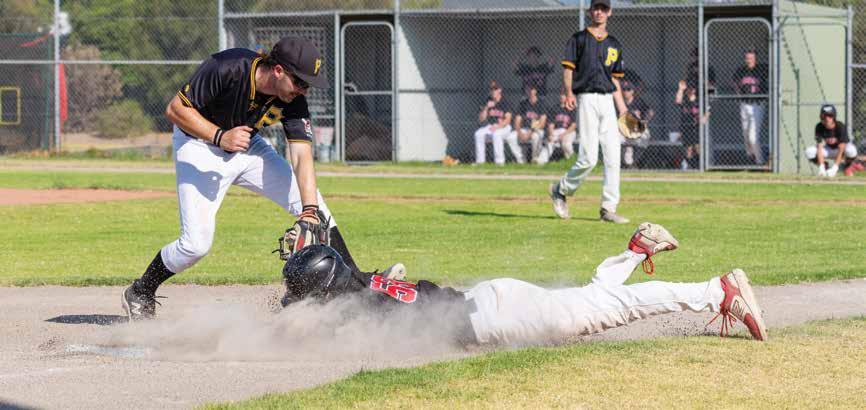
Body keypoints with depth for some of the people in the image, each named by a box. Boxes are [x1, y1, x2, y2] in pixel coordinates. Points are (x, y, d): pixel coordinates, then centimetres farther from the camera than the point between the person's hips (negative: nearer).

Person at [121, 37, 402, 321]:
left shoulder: (293, 101, -17)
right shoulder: (227, 69, -32)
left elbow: (302, 157, -23)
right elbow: (176, 109, -25)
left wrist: (309, 212, -35)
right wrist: (219, 137, -36)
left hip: (248, 147, 5)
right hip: (200, 144, -5)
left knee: (313, 204, -6)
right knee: (197, 244, -16)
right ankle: (139, 295, 8)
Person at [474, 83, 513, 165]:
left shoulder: (505, 103, -5)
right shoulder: (488, 102, 8)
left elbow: (508, 119, -13)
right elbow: (481, 119, 5)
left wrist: (498, 126, -28)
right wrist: (486, 108, -10)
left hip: (504, 127, -5)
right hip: (490, 126, 5)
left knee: (496, 134, -37)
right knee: (478, 134, -22)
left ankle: (499, 161, -34)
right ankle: (480, 160, -19)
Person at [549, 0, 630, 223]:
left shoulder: (614, 45, 19)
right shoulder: (579, 39, 4)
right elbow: (568, 68, -4)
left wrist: (624, 111, 14)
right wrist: (568, 93, -22)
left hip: (607, 101, 5)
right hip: (587, 99, -5)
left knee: (613, 157, -3)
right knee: (589, 158, -12)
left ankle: (608, 208, 1)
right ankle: (560, 190, 11)